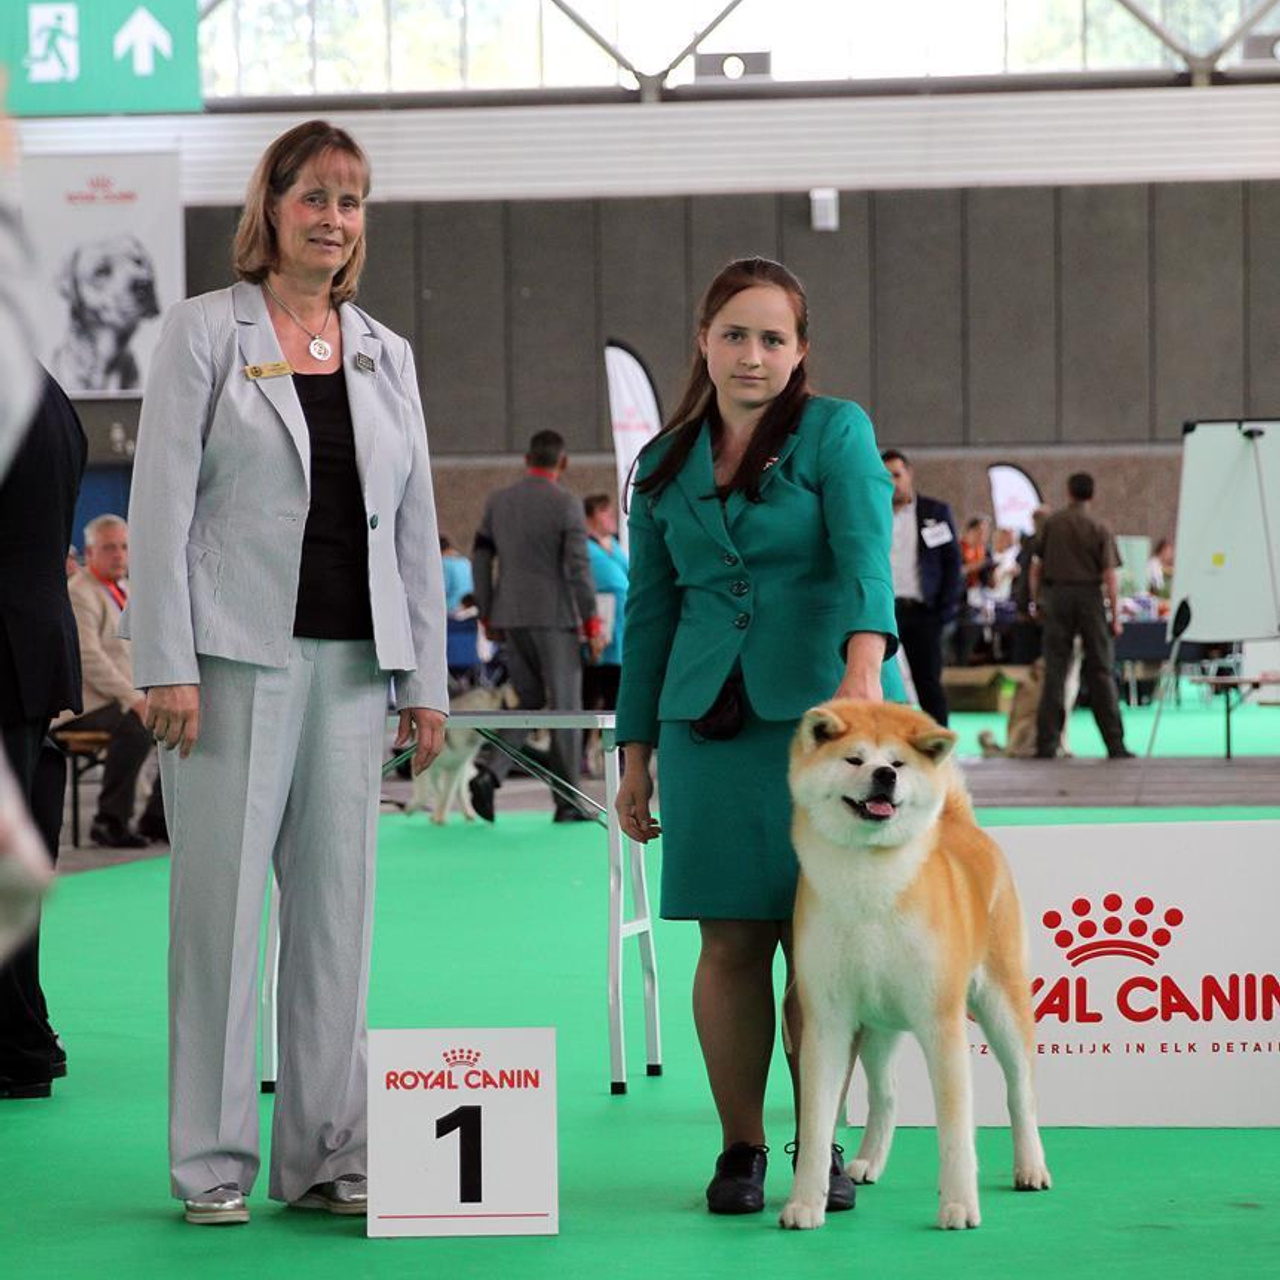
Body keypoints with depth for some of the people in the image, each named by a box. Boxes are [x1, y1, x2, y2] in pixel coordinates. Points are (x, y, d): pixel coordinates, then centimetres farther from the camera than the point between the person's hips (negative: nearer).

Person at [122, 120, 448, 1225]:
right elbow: (162, 504, -4)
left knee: (339, 905, 5)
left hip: (354, 660, 4)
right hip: (238, 656, -4)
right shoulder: (205, 330, 2)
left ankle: (328, 1153, 12)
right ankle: (213, 1162, 5)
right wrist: (167, 665, -12)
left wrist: (427, 679, 9)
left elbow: (417, 526, 15)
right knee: (222, 901, -2)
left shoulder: (385, 354, 15)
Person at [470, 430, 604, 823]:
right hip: (554, 619, -5)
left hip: (510, 619, 5)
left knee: (528, 701, 14)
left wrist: (487, 616, 16)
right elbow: (577, 567, -13)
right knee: (564, 706, 3)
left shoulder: (498, 501, 7)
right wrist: (592, 623, -7)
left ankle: (489, 770, -8)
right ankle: (567, 802, 6)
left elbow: (481, 560, 8)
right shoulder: (566, 504, -8)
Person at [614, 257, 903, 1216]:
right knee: (732, 941, 0)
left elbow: (866, 554, -16)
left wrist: (863, 666, -33)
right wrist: (636, 758, 13)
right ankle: (740, 1150, 10)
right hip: (711, 724, 3)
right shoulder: (664, 467, 13)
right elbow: (650, 611, 16)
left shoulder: (835, 432, 0)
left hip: (824, 710, -3)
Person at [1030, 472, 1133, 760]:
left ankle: (1046, 743, 1)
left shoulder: (1052, 524, 3)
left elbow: (1036, 566, 5)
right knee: (1100, 671, 3)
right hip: (1089, 596, -1)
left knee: (1055, 671, 4)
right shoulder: (1099, 530, -2)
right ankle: (1115, 744, 2)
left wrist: (1036, 599, 16)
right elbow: (1110, 575, -6)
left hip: (1057, 595, 1)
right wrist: (1115, 615, -2)